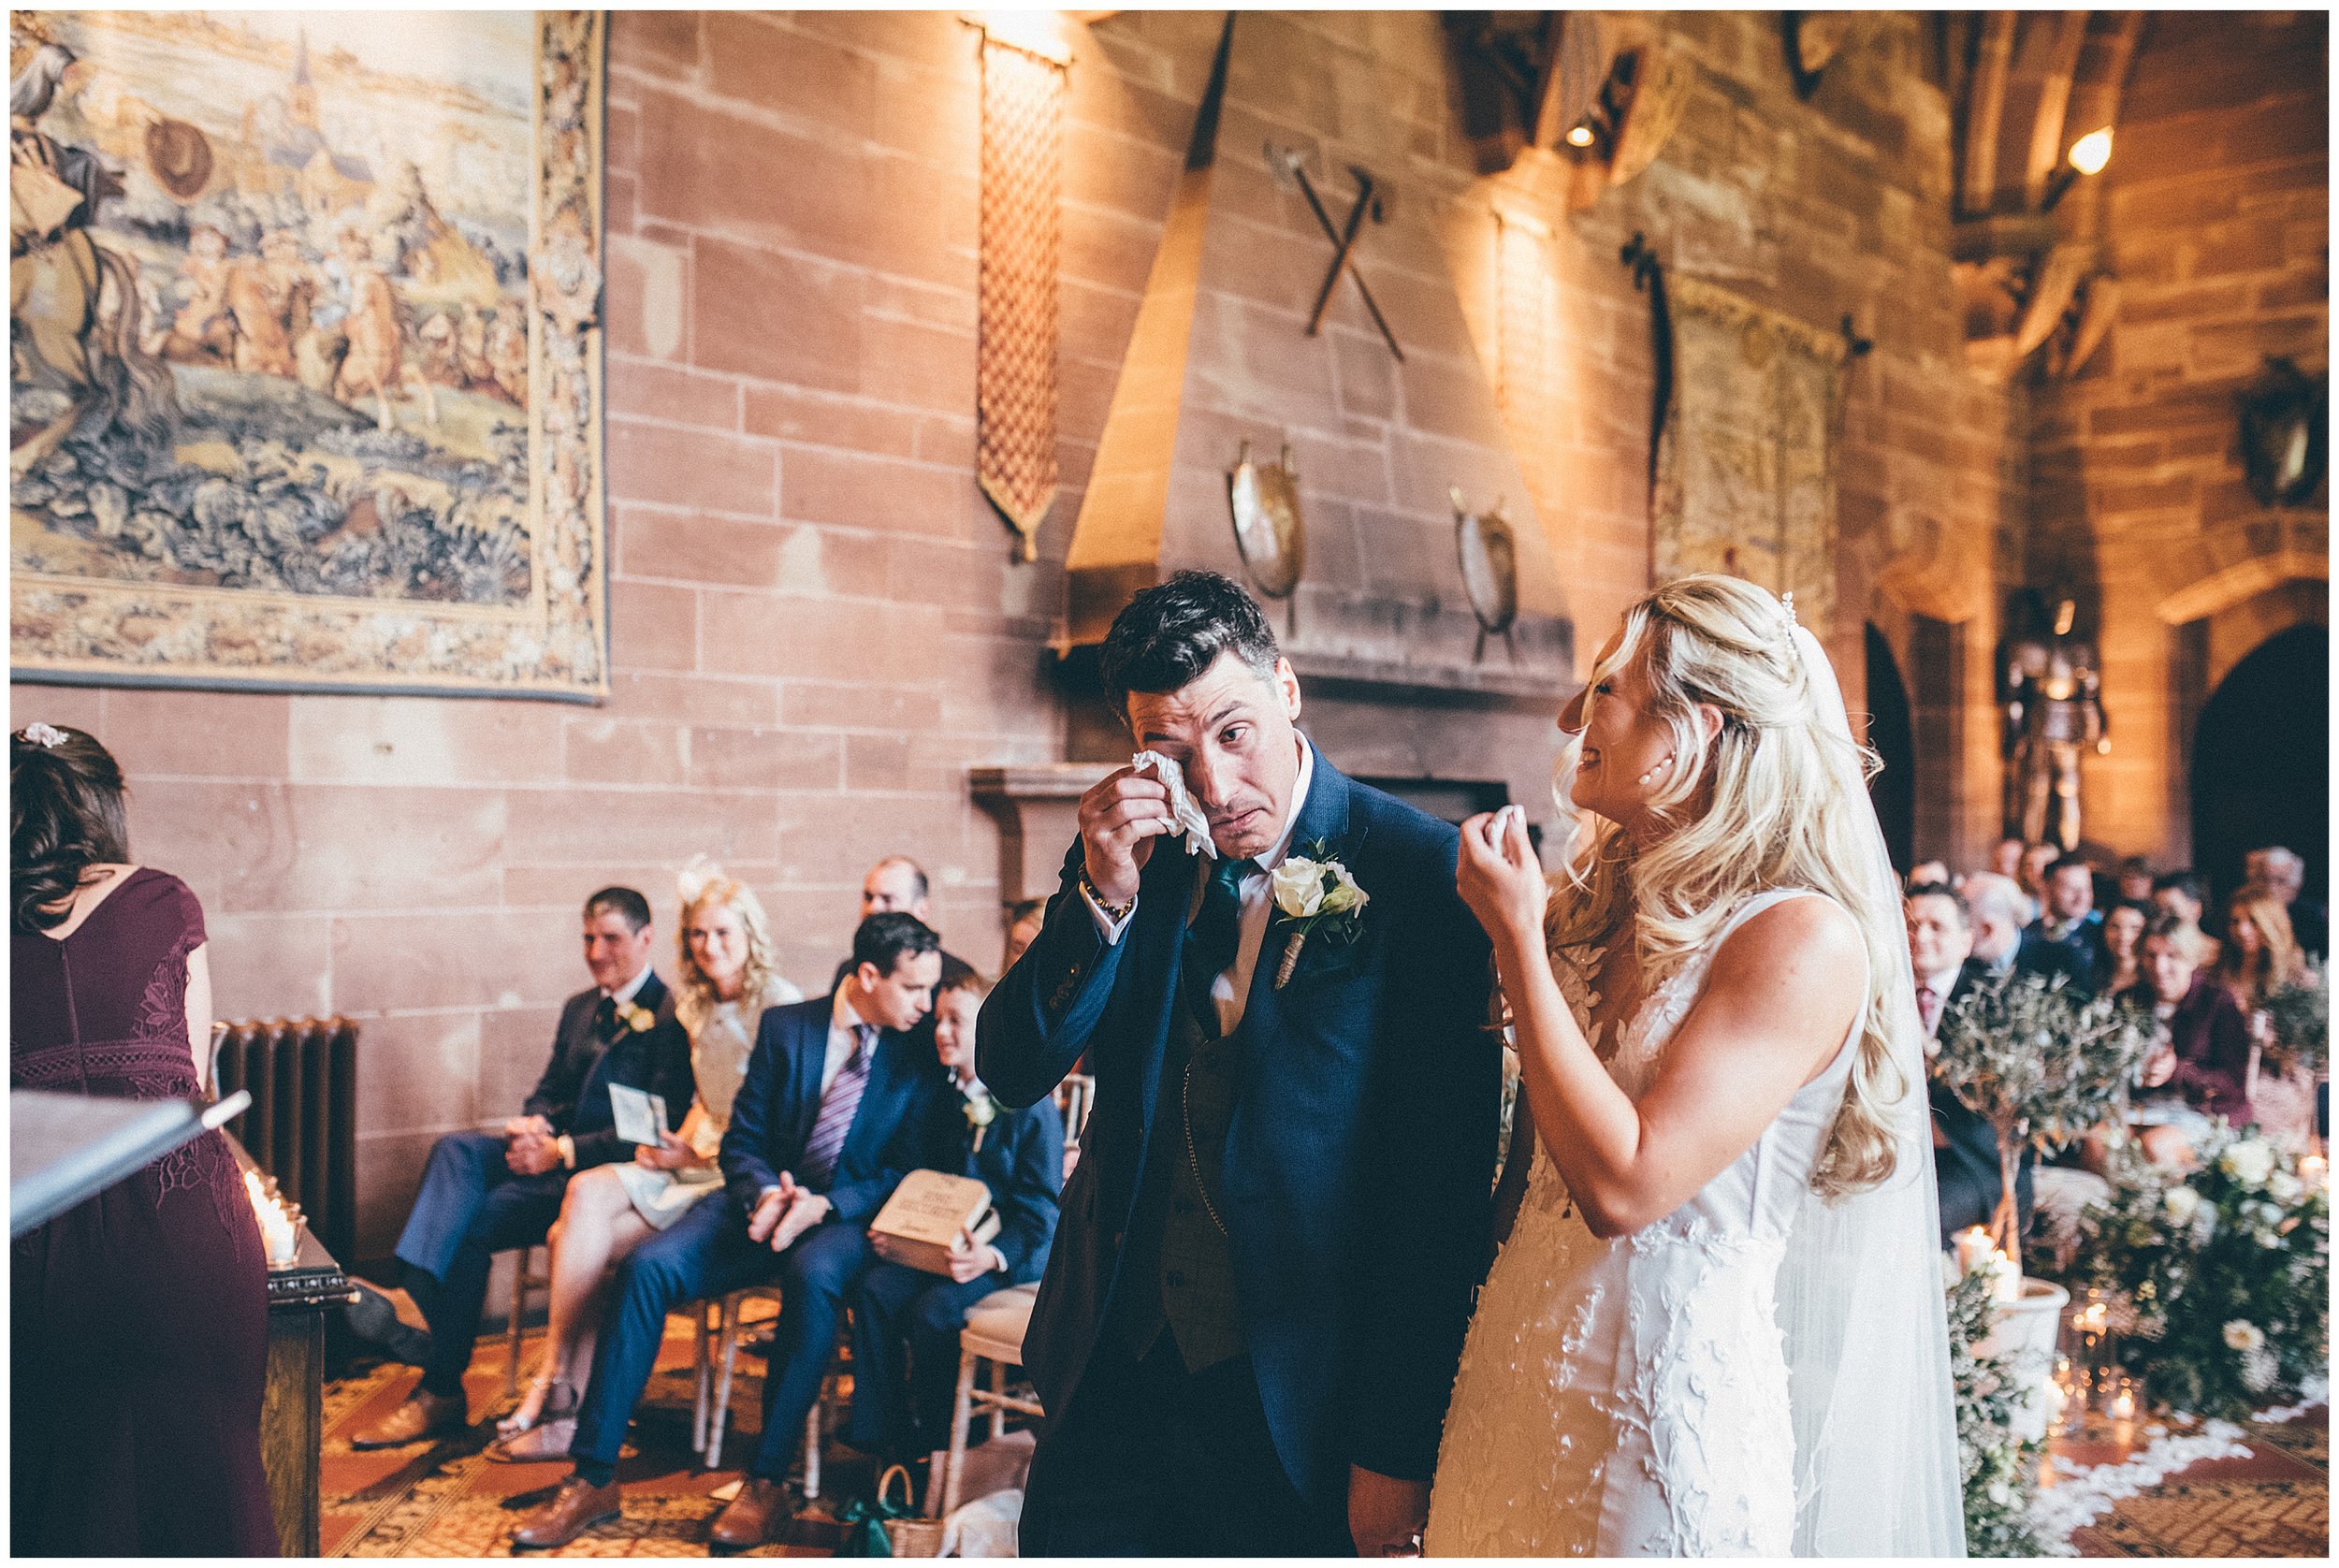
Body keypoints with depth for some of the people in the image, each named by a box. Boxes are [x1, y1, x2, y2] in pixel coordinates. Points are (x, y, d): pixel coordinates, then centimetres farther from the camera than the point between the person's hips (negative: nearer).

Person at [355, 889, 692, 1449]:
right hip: (556, 1155, 8)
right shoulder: (580, 1008, 20)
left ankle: (441, 1391, -12)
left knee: (470, 1222, -22)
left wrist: (564, 1150, -22)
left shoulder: (671, 1019, -8)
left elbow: (658, 1132, -16)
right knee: (456, 1149, -21)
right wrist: (533, 1124, -6)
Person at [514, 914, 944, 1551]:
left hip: (847, 1217, -2)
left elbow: (907, 1171, -4)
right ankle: (593, 1479, -15)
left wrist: (823, 1205, -19)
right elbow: (741, 1140, 5)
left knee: (813, 1278, -37)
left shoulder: (919, 1057, 0)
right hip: (764, 1200, 2)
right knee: (646, 1266, -22)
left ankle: (767, 1482, -26)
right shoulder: (784, 1026, 4)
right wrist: (766, 1194, -17)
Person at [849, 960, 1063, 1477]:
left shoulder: (1032, 1109, -10)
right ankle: (882, 1439, -12)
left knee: (934, 1310, -28)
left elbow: (1039, 1214, -11)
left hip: (1014, 1252, -6)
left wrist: (993, 1256, -28)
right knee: (876, 1290, -19)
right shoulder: (943, 1100, 11)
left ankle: (931, 1448, -7)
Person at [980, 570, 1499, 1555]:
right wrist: (1104, 898, -16)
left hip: (1296, 1409, -4)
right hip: (1114, 1371, 4)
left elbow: (1447, 1188, -14)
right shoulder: (1130, 854, 1)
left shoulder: (1418, 874, -14)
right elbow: (1010, 1073, 0)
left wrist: (1398, 1449, -13)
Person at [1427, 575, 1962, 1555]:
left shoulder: (1805, 938, -17)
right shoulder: (1600, 908, 4)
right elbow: (1542, 1161, 10)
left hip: (1671, 1394, -7)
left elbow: (1622, 1187, -25)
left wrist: (1516, 937, -20)